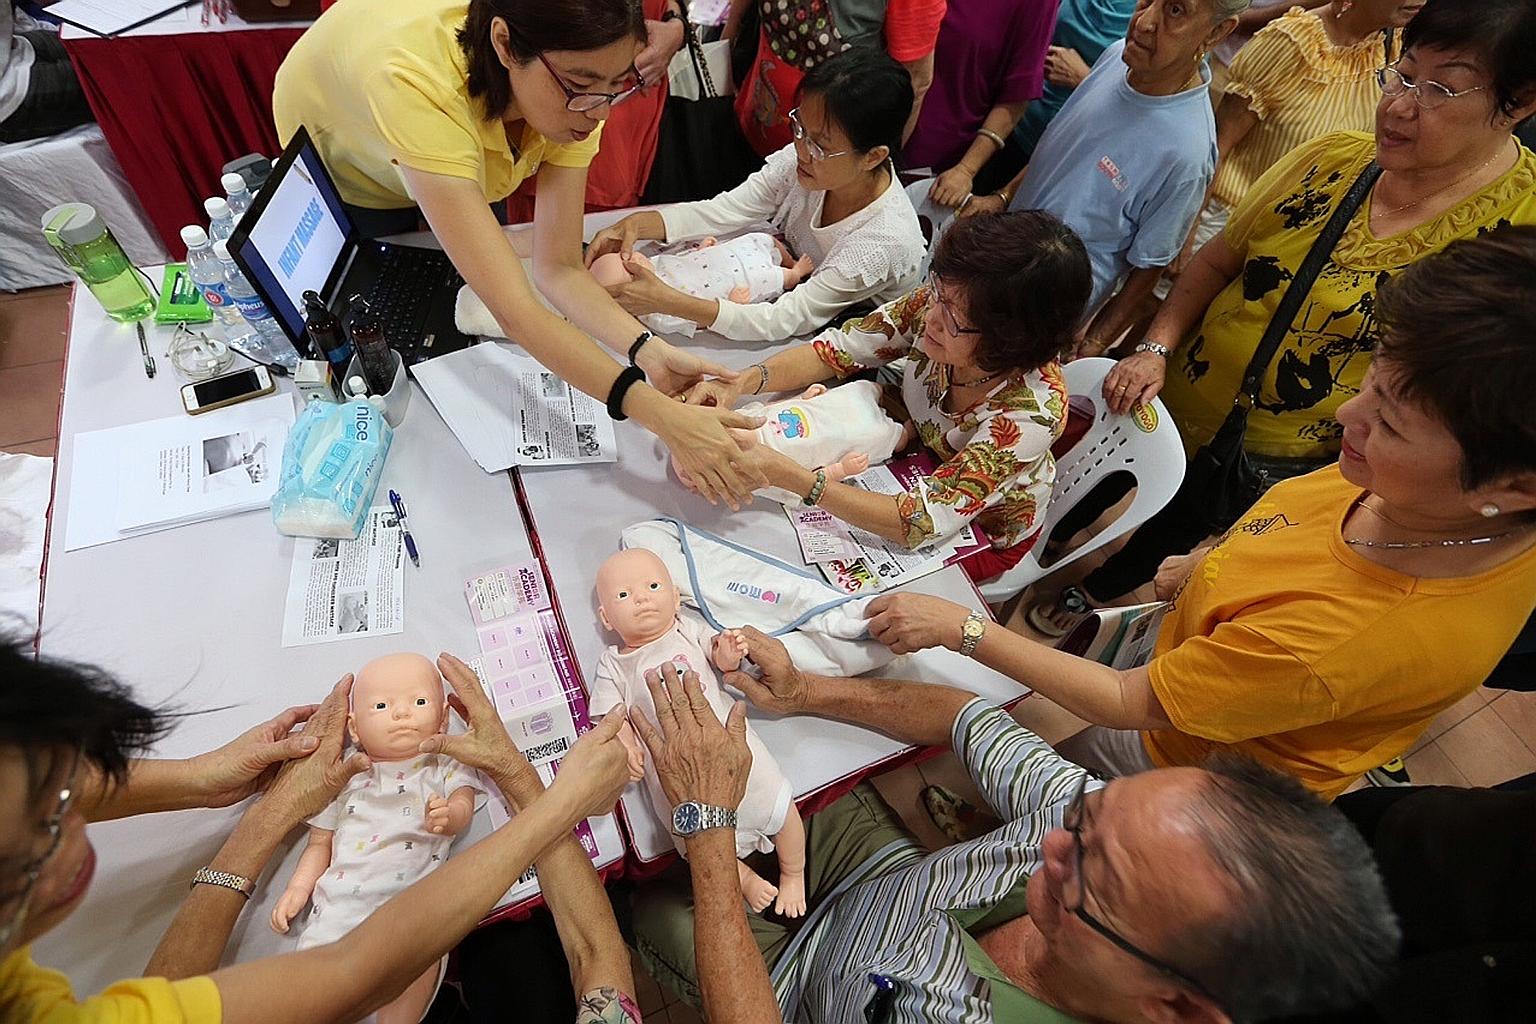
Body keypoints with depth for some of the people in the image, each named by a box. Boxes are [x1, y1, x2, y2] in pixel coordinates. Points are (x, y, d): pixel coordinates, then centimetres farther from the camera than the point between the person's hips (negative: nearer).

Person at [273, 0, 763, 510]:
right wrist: (659, 415, -62)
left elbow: (558, 268, -30)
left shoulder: (573, 93, -32)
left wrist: (648, 350, -47)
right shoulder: (417, 84, -49)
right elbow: (514, 309, -55)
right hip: (339, 168, -3)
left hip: (453, 166, 4)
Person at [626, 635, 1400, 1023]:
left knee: (652, 903, 8)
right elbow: (966, 716, -15)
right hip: (887, 887, 4)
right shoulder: (1102, 826, -30)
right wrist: (807, 693, -19)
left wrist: (709, 828, -39)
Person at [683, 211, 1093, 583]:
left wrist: (784, 474, -50)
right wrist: (742, 382, -37)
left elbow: (924, 522, -41)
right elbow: (838, 350, -18)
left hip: (984, 530, -4)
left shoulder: (1032, 411, -40)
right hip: (920, 456, 4)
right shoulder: (941, 299, -27)